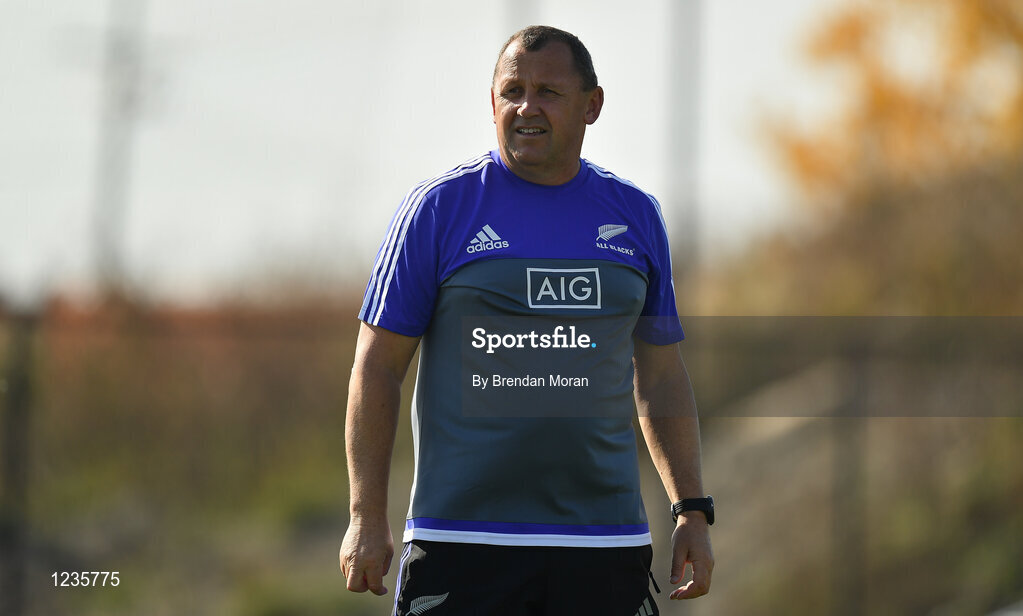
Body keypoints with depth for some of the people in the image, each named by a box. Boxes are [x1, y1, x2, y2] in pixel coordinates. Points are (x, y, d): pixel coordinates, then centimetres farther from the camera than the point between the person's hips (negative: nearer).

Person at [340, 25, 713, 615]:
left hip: (606, 544, 3)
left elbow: (661, 374, 19)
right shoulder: (439, 206, 1)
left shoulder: (636, 215, 12)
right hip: (462, 539, -3)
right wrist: (368, 518, -6)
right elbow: (378, 367, 1)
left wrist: (693, 511, 12)